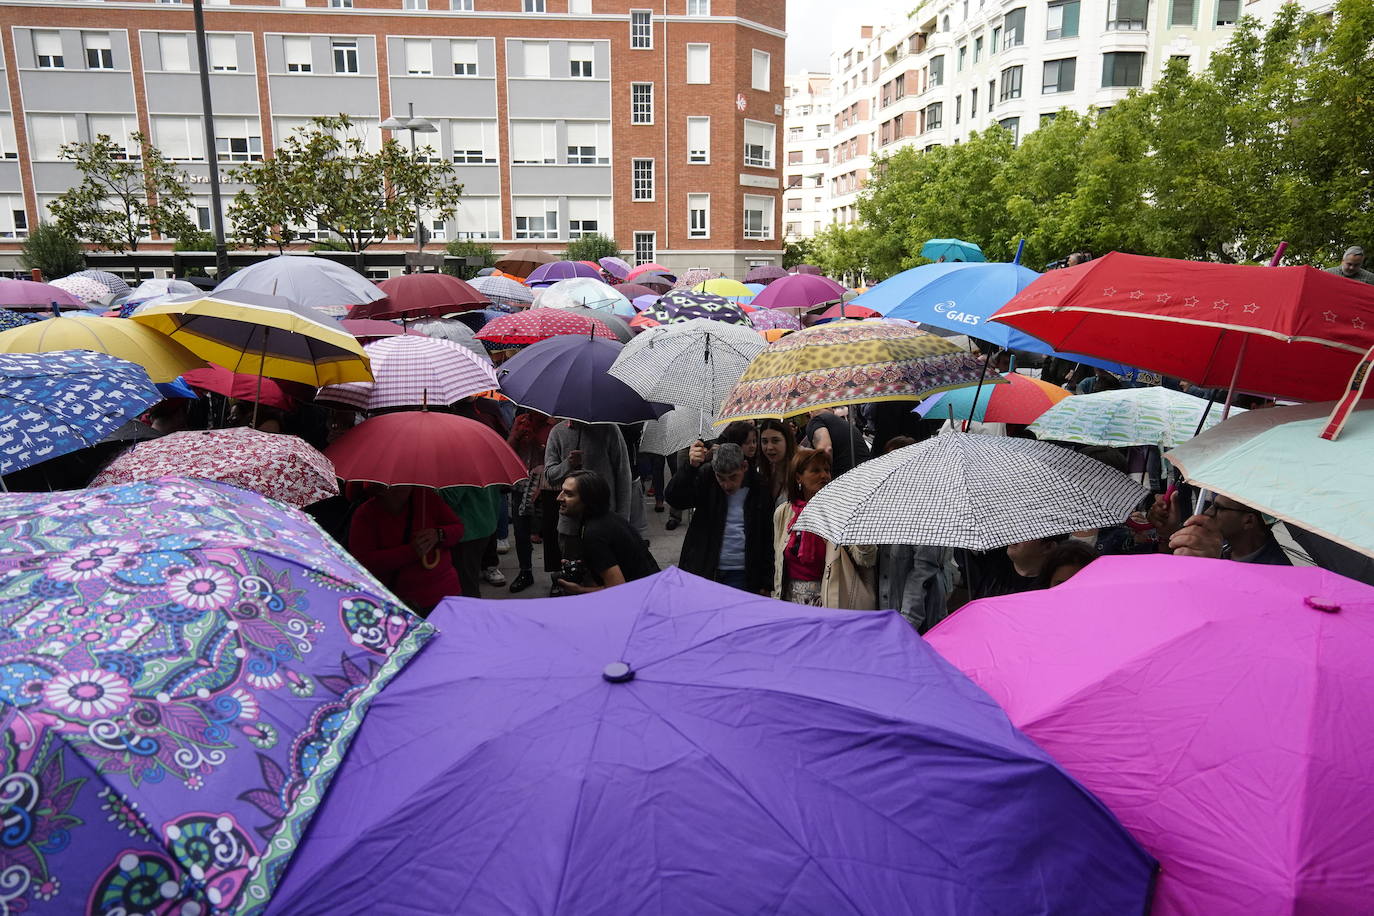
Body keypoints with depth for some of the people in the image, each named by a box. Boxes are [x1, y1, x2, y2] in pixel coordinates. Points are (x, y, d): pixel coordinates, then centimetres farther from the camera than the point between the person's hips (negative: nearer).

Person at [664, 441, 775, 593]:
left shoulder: (760, 489, -4)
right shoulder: (705, 477, -4)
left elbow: (768, 539, 2)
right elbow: (674, 498, -16)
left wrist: (765, 583, 2)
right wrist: (690, 466, -31)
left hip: (740, 575, 0)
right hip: (703, 569, 1)